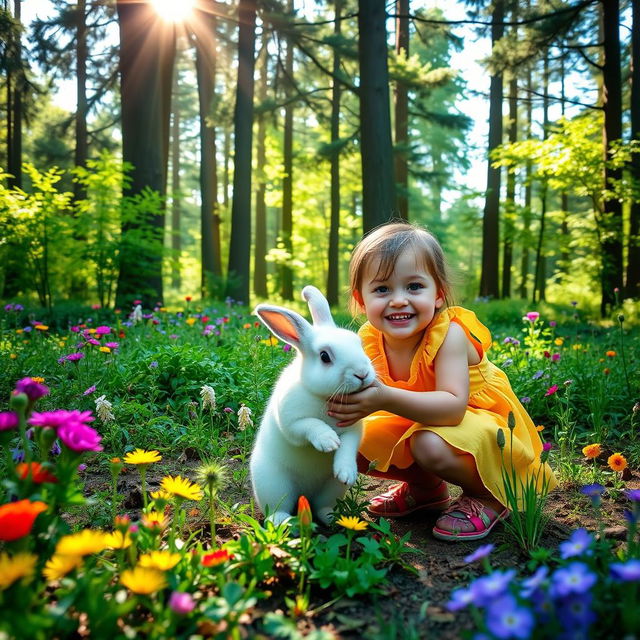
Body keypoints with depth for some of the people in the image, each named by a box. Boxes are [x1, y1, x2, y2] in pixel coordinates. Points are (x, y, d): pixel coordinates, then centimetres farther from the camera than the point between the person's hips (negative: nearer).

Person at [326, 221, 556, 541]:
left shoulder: (448, 334, -28)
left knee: (431, 446, -36)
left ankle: (489, 496, -3)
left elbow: (453, 407, -40)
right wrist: (345, 399, -34)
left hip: (479, 423, -6)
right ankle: (425, 487, 15)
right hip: (415, 422, 6)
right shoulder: (369, 340, -13)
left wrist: (387, 398, -53)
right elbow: (362, 395, -10)